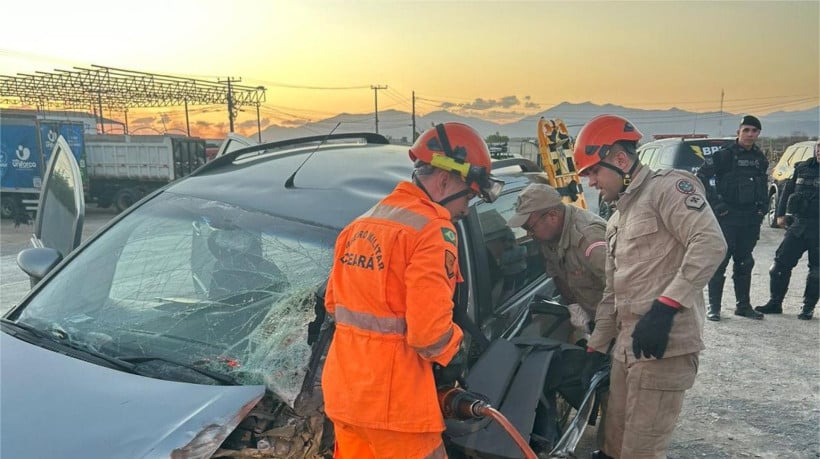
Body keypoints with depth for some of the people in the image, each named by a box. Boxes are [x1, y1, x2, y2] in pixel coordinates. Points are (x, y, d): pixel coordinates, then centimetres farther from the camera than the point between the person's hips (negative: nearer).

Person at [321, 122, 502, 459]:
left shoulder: (362, 224, 11)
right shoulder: (433, 229, -16)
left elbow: (333, 302, 16)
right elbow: (429, 330, -21)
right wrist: (454, 351, -2)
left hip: (344, 385, 8)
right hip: (393, 395, -8)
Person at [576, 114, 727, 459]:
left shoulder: (667, 186, -5)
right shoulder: (616, 221, 22)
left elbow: (710, 243, -20)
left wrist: (664, 307, -25)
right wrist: (595, 348, 23)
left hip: (664, 345, -9)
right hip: (626, 346, 9)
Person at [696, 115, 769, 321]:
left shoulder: (760, 159, 11)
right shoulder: (724, 155, -8)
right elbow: (701, 177, -12)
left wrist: (763, 206, 11)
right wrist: (715, 203, -14)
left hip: (751, 220, 6)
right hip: (726, 217, -6)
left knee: (744, 263, 13)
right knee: (720, 261, -4)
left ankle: (743, 305, 23)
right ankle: (714, 307, 4)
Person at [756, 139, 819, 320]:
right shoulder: (803, 168, 6)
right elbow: (788, 190, 14)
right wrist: (780, 213, 7)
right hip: (798, 224, 4)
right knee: (781, 264, 3)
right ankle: (775, 303, 15)